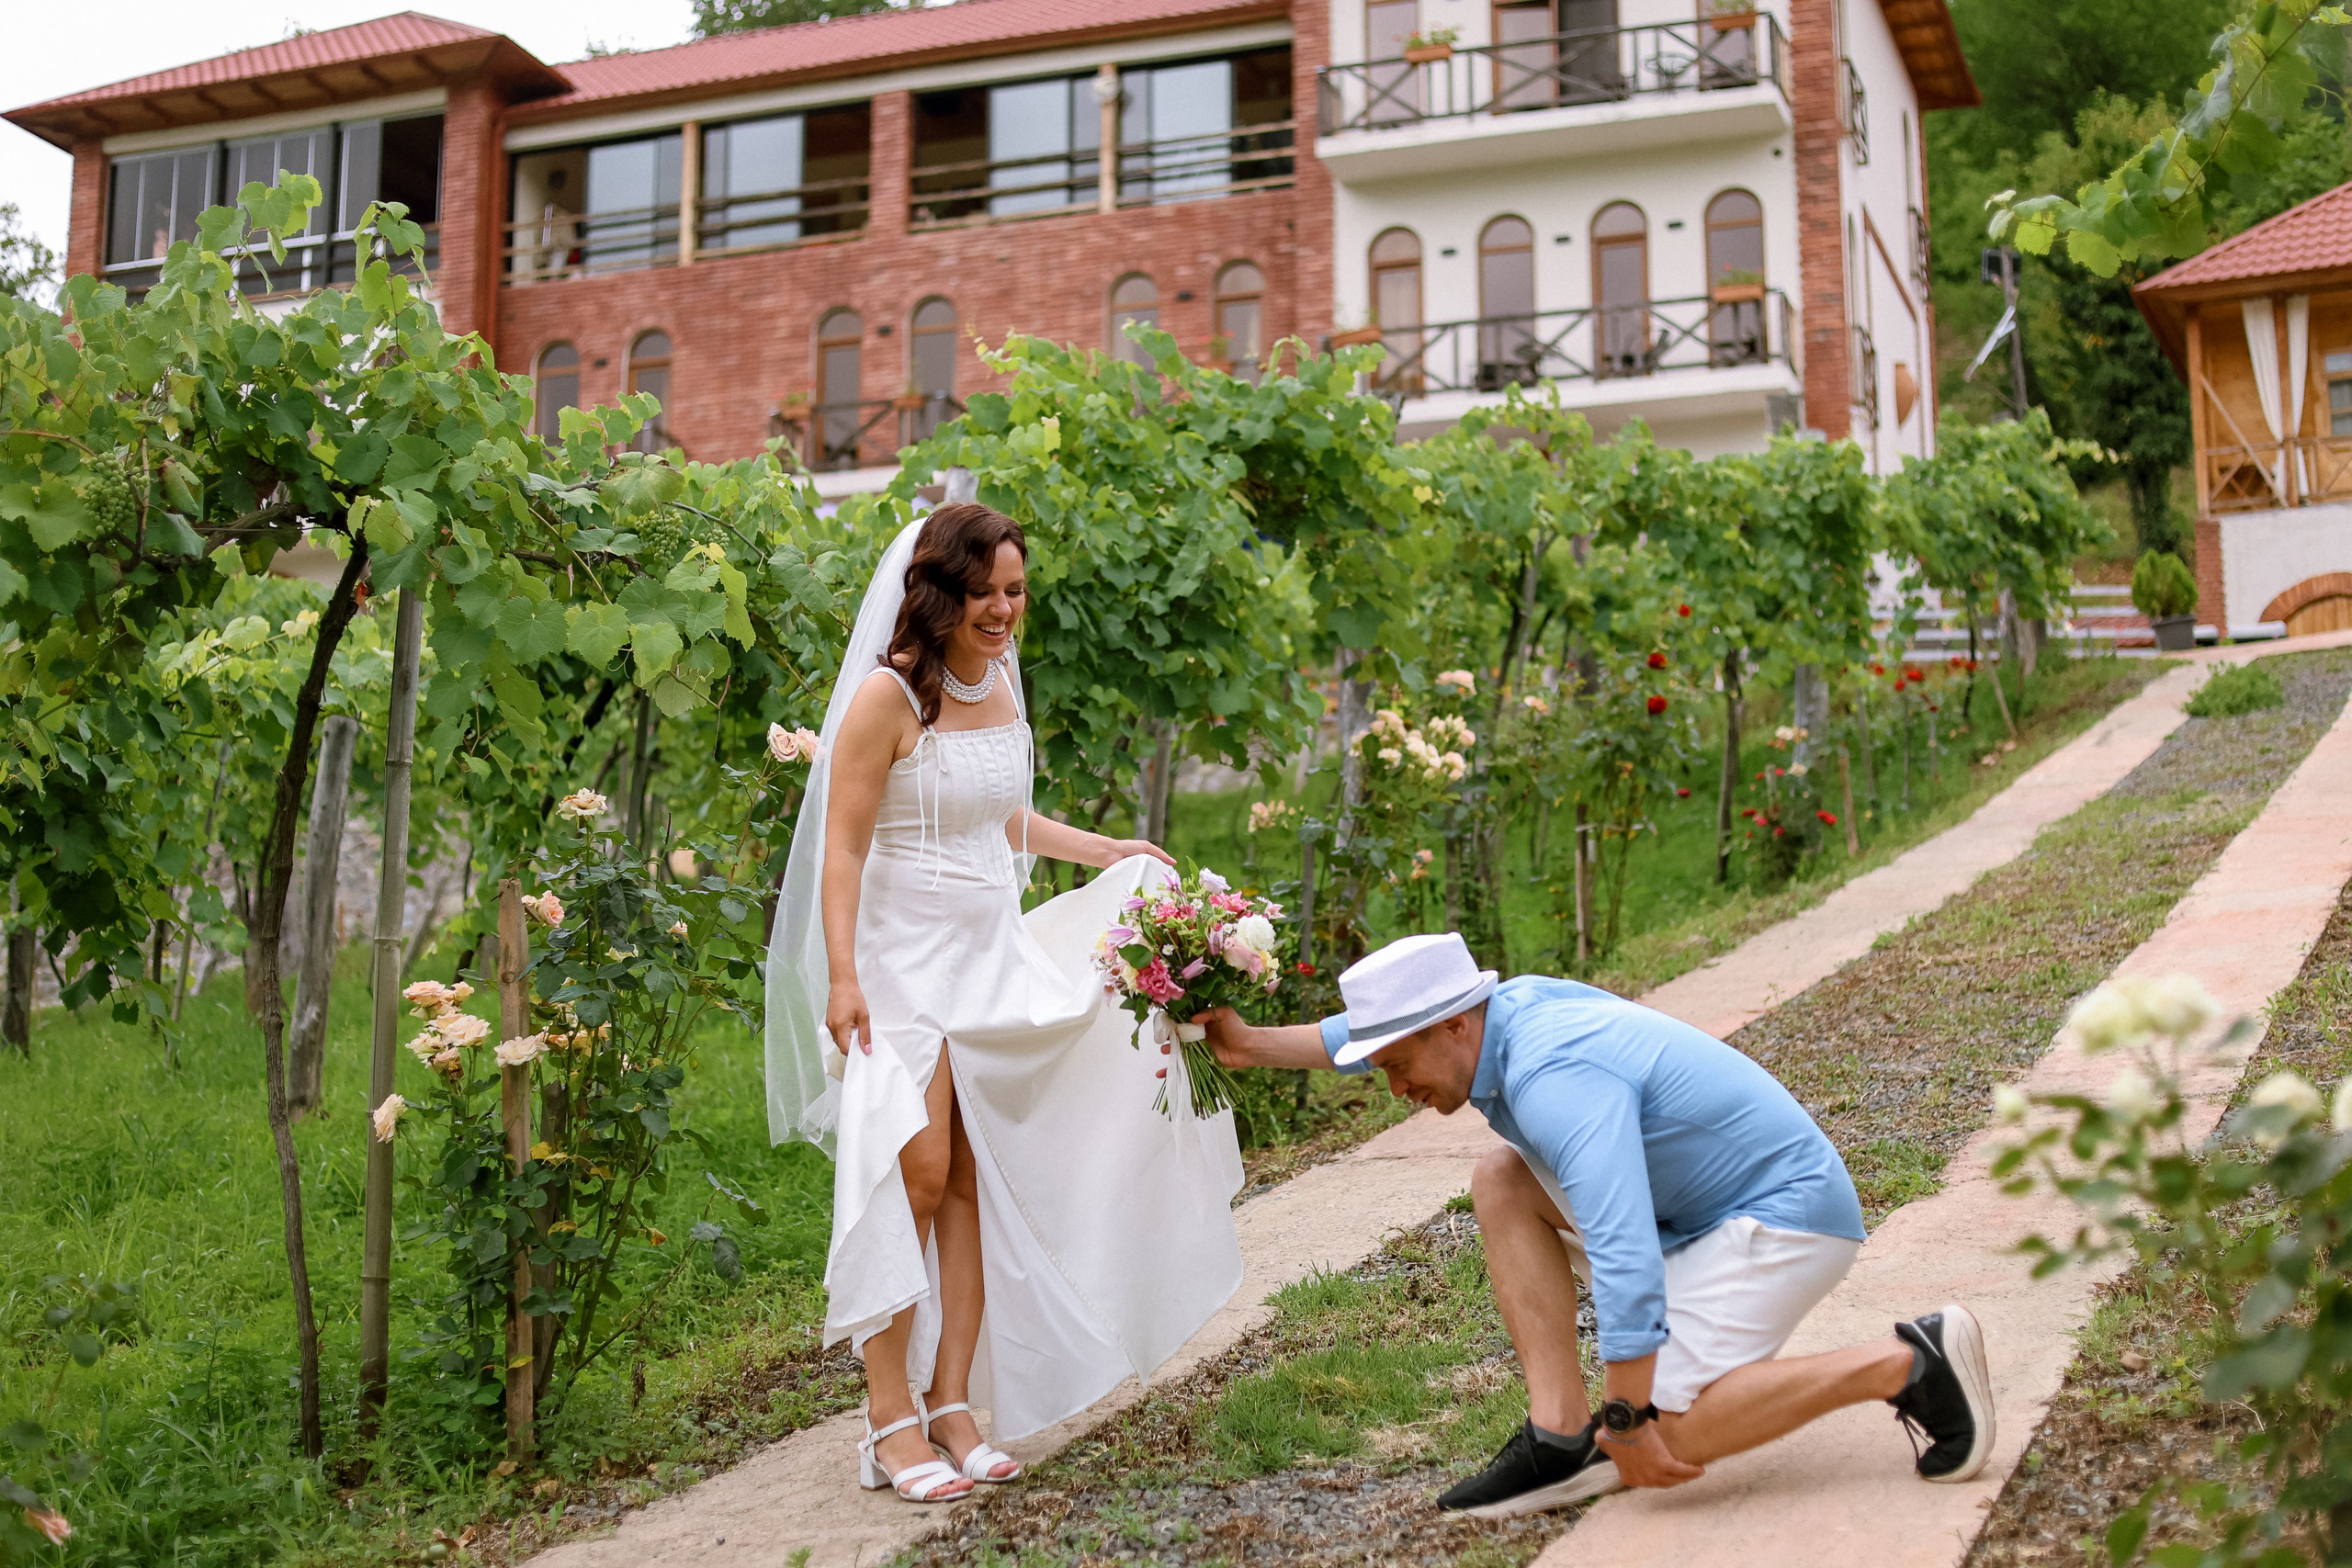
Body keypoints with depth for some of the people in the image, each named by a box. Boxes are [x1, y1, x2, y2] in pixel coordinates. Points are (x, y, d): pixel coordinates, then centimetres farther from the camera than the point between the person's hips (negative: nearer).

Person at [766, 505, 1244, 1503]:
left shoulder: (1001, 683, 10)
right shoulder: (889, 696, -12)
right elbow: (841, 845, -14)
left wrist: (1113, 852, 21)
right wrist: (842, 978, -22)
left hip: (994, 959, 7)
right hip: (905, 963, -7)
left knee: (974, 1184, 5)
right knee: (915, 1174, -12)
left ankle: (953, 1406, 11)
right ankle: (891, 1421, -3)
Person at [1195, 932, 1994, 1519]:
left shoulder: (1554, 1079, -29)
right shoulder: (1516, 1003, -2)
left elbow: (1623, 1257, -37)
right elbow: (1379, 1027, 20)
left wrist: (1629, 1422, -32)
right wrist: (1254, 1045, 20)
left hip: (1791, 1214, -10)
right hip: (1704, 1204, 10)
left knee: (1670, 1429, -21)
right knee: (1503, 1181, -1)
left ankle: (1906, 1362, -10)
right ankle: (1562, 1433, -5)